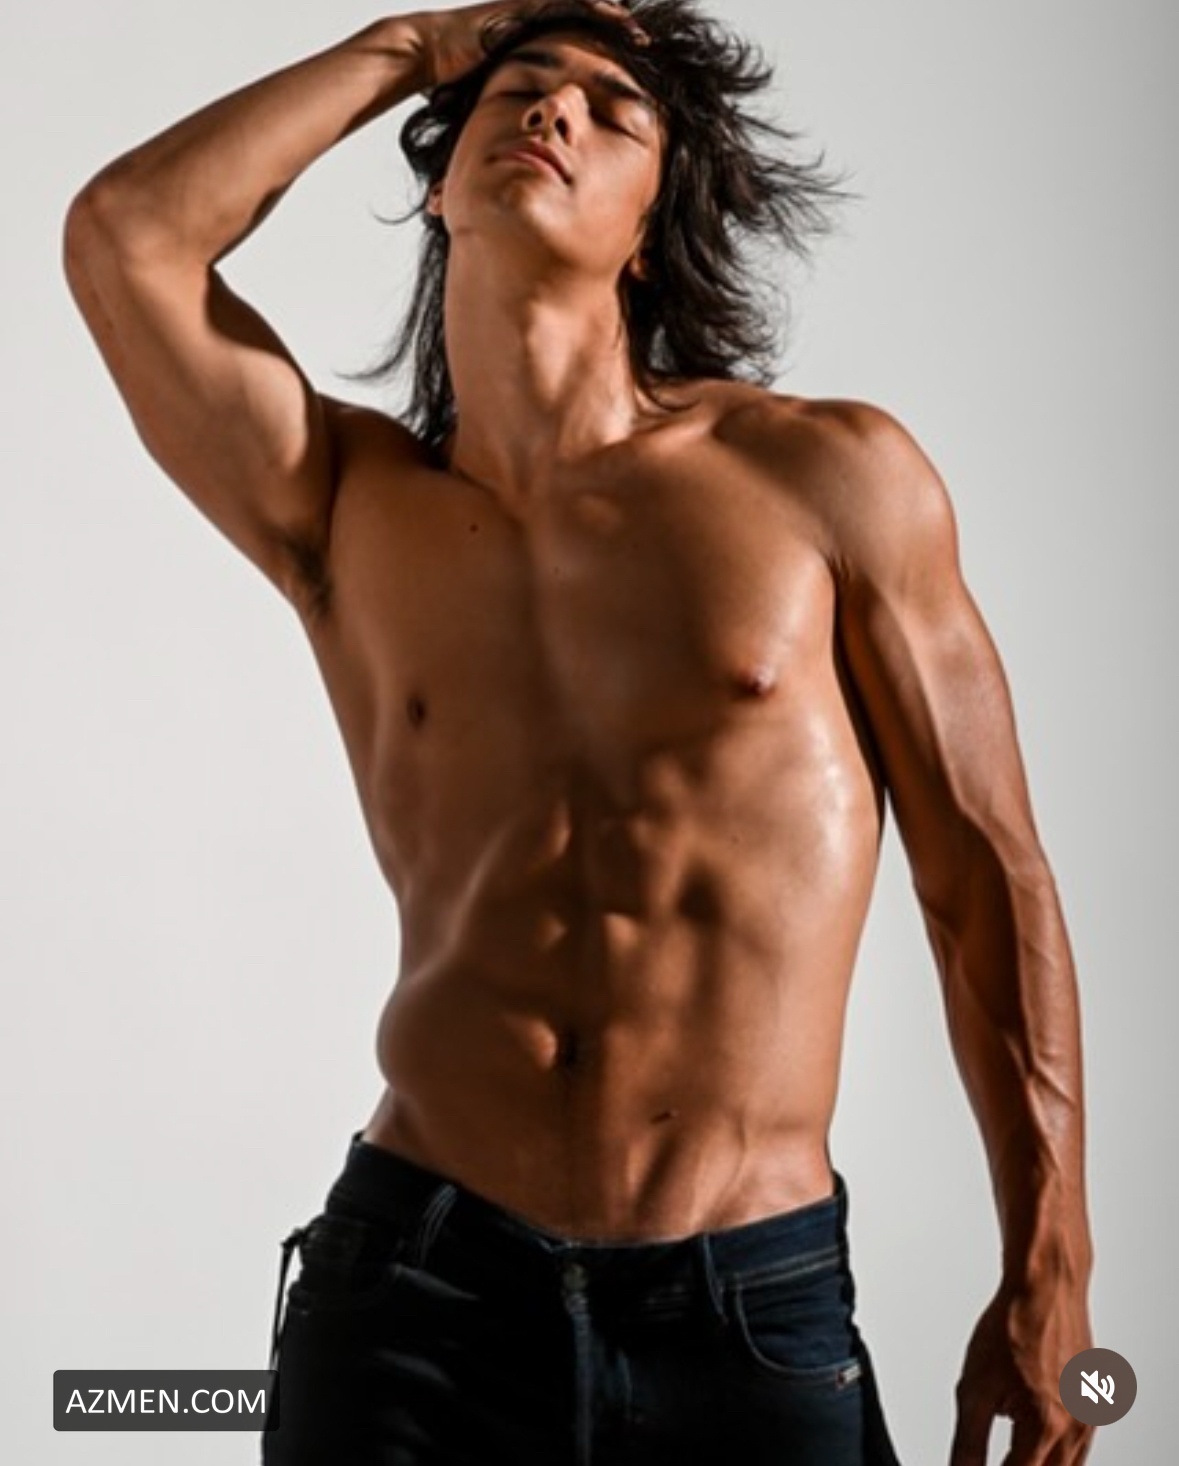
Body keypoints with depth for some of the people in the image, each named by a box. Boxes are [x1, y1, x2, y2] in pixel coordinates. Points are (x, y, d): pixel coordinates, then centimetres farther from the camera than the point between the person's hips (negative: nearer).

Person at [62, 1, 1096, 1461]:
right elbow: (124, 235, -7)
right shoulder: (353, 509, 6)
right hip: (411, 1285, 1)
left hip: (754, 1309, -1)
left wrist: (1046, 1284, 1)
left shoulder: (830, 472, 0)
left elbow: (989, 887, 3)